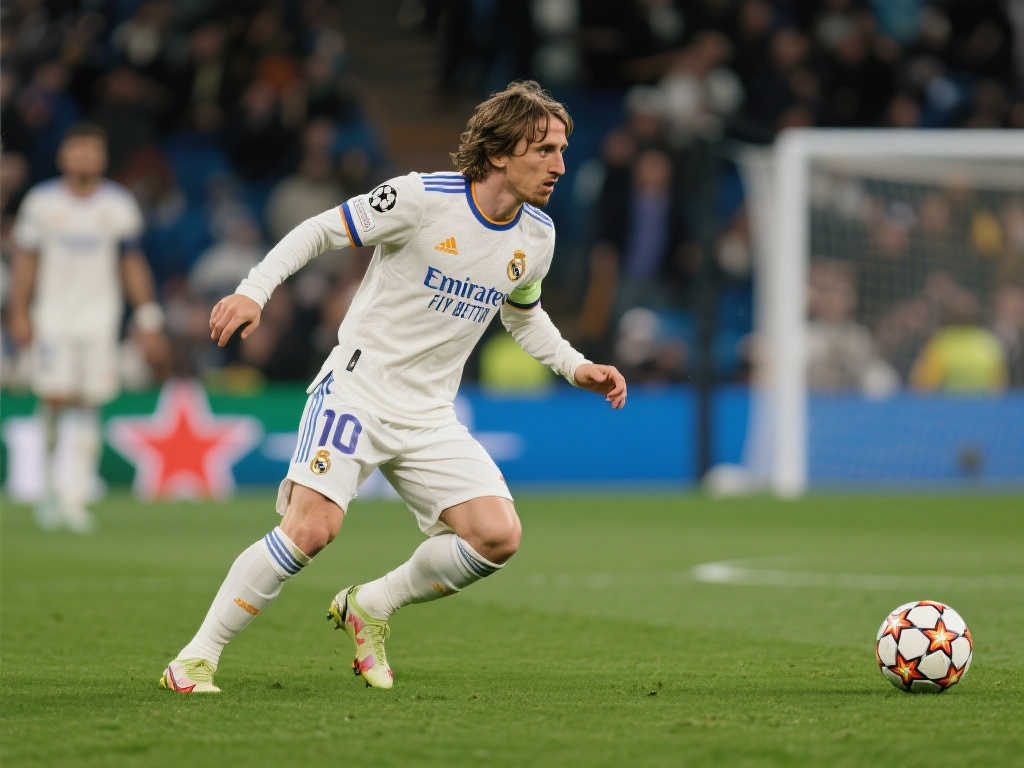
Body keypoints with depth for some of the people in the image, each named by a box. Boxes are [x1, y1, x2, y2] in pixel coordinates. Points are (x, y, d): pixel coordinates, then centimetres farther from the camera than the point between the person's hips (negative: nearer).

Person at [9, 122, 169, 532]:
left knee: (86, 405, -4)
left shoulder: (119, 204, 3)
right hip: (51, 313, 0)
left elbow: (133, 266, 7)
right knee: (55, 398, -8)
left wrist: (148, 320, 2)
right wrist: (19, 314, -1)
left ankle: (75, 496, -4)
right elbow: (25, 260, 6)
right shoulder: (41, 201, 2)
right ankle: (50, 489, 5)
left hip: (99, 314, 1)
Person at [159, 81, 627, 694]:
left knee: (499, 536, -12)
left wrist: (576, 367, 10)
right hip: (358, 386, -6)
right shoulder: (422, 198, -16)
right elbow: (319, 231, -7)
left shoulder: (537, 236, 4)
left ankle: (371, 607, 12)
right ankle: (196, 659, -11)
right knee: (314, 525, -24)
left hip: (430, 418, 6)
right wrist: (253, 291, -18)